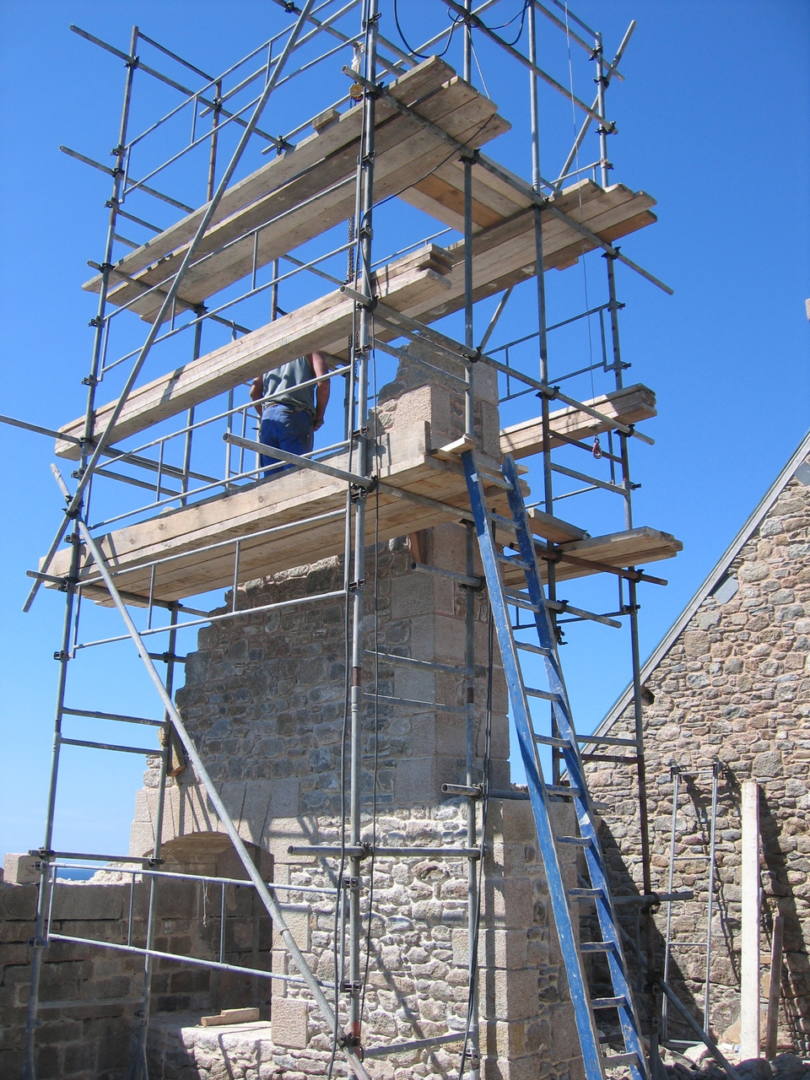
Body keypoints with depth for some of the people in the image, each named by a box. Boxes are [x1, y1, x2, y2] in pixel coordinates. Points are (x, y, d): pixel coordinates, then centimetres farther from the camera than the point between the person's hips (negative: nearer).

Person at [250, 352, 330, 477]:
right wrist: (319, 417, 4)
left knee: (271, 476, -1)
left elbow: (254, 391, 17)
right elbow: (323, 383, -3)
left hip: (268, 420, 4)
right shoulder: (310, 352, 14)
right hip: (294, 417, -4)